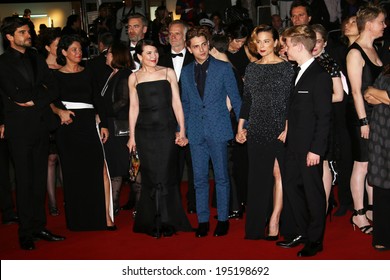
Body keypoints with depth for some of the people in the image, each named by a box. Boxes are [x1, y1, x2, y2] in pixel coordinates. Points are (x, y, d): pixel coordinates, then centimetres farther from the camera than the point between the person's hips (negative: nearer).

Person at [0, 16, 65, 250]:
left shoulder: (36, 58, 13)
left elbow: (53, 90, 4)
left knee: (40, 180, 9)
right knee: (25, 181, 1)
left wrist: (33, 100, -10)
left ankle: (39, 227, 18)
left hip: (41, 125, 5)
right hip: (20, 128, -5)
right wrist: (40, 91, -5)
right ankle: (26, 233, 10)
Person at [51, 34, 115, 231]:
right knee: (73, 173, 3)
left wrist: (103, 124, 4)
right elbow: (51, 102, 1)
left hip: (89, 125, 2)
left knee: (99, 170, -10)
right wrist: (60, 111, -19)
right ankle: (78, 220, 14)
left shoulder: (87, 73, 13)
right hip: (68, 127, -2)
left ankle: (105, 215, -8)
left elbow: (97, 100, 12)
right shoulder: (56, 76, 5)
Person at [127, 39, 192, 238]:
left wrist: (182, 131, 0)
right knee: (150, 176, 4)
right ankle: (153, 223, 14)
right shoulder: (134, 78, 8)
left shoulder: (168, 73, 6)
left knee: (166, 175, -3)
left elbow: (176, 103, 5)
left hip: (166, 130, -1)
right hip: (145, 132, 1)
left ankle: (168, 222, 8)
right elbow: (134, 107, 9)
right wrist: (132, 136, 6)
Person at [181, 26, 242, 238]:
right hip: (196, 131, 3)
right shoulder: (186, 73, 10)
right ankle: (203, 220, 16)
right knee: (200, 178, 7)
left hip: (218, 130, -3)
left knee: (221, 177, 3)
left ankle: (223, 219, 15)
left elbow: (235, 99, 1)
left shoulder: (223, 68, -1)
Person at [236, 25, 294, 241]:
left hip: (278, 129, -4)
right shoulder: (251, 69, 11)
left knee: (278, 173, -4)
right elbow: (246, 100, 14)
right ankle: (256, 226, 14)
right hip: (256, 129, 4)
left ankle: (274, 219, 3)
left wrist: (288, 128, -14)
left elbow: (291, 101, -7)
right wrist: (240, 128, 9)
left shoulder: (285, 67, -2)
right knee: (257, 176, 7)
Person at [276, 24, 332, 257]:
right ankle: (303, 233, 27)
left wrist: (316, 149, -18)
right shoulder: (299, 73, 12)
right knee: (292, 187, 14)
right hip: (295, 145, 9)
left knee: (313, 192, 3)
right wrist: (288, 137, 9)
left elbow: (324, 117, -16)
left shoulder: (320, 76, -14)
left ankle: (315, 240, 16)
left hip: (310, 148, -8)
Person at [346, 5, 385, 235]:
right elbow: (356, 90, -15)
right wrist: (363, 120, -17)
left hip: (378, 116, 8)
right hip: (364, 116, -8)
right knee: (362, 165, 0)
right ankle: (359, 214, 10)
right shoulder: (355, 52, -12)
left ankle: (371, 209, 21)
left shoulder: (374, 50, 13)